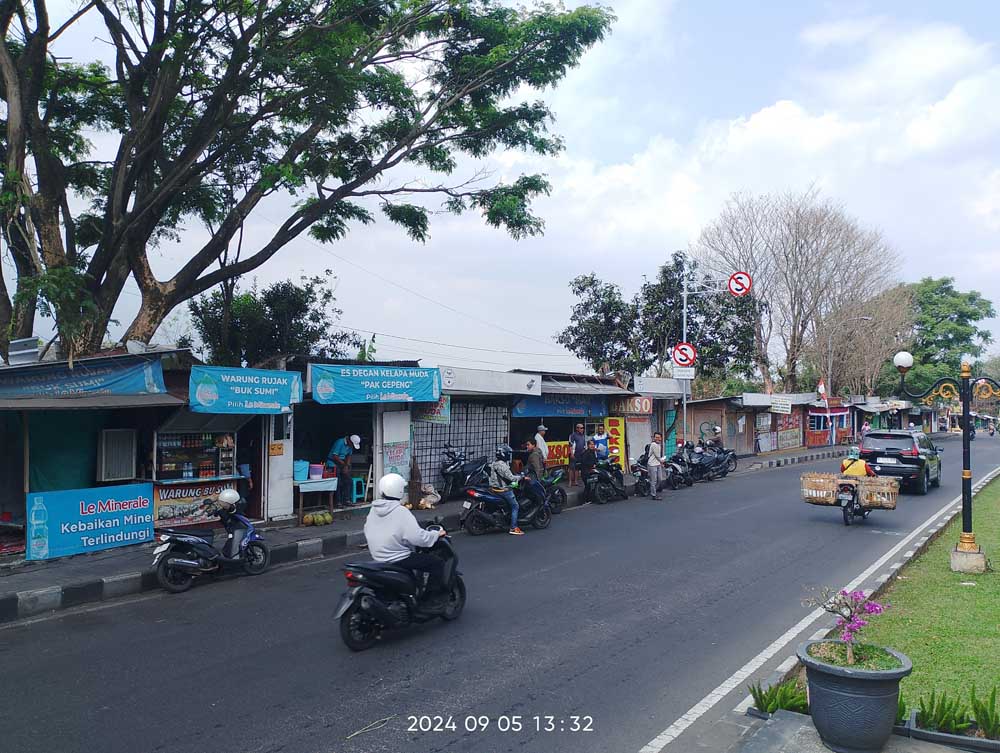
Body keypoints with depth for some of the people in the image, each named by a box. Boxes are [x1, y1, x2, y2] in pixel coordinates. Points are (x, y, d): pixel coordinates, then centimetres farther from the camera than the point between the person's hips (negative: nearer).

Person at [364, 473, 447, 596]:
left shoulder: (373, 510, 2)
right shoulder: (401, 512, -20)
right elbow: (418, 537, -25)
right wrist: (437, 534, -10)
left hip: (378, 558, 9)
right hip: (398, 560, -9)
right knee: (438, 563, -4)